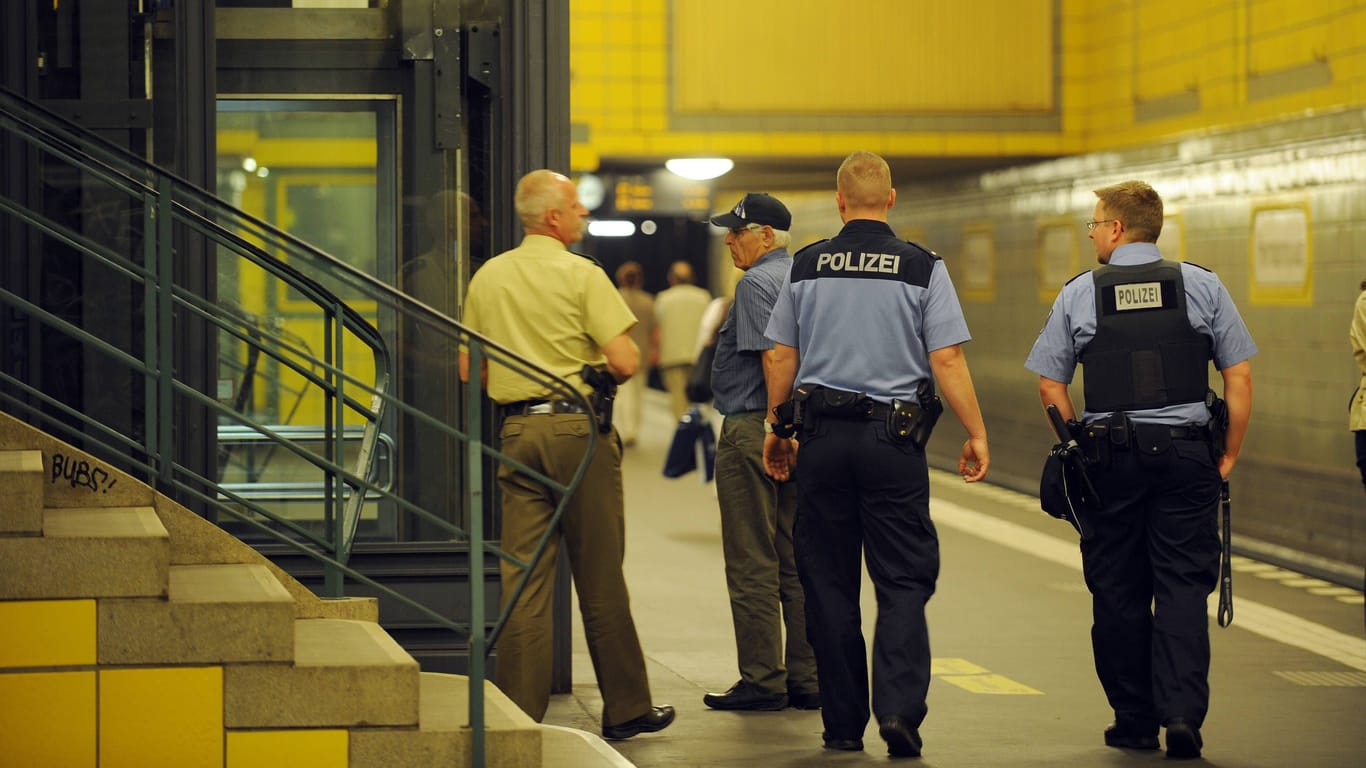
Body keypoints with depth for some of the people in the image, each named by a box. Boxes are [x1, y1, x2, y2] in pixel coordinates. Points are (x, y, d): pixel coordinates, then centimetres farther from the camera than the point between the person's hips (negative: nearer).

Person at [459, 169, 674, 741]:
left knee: (523, 580, 4)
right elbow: (625, 360, -14)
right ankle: (625, 709, 12)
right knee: (600, 579, 4)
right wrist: (599, 375, 8)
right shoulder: (581, 275, -9)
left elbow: (469, 369, 13)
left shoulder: (487, 277, 8)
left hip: (517, 430, 4)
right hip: (578, 428, -4)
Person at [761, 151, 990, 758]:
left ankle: (843, 723, 11)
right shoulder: (922, 268, -3)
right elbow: (947, 360, -7)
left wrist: (776, 428, 20)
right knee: (903, 582, 2)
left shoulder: (806, 266, 3)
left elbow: (782, 357, 8)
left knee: (828, 583, 8)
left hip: (822, 435, 2)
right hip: (893, 436, -2)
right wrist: (976, 434, 0)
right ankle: (900, 709, -14)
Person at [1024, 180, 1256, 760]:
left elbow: (1049, 386, 2)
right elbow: (1239, 378, 0)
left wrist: (1085, 449, 10)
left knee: (1118, 591, 8)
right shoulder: (1202, 286, 3)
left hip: (1111, 454, 0)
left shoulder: (1079, 294, 2)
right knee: (1183, 586, 1)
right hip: (1189, 452, 0)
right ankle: (1182, 713, -11)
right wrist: (1229, 455, 7)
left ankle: (1134, 720, 13)